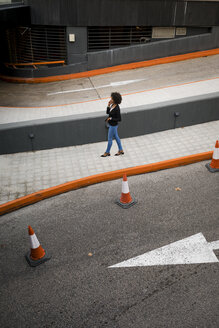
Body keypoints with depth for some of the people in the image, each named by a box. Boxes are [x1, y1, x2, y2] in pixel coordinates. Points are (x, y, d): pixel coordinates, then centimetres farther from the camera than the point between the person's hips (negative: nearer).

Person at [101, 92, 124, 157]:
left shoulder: (117, 108, -26)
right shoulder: (112, 105, -2)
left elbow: (119, 119, -21)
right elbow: (107, 112, 7)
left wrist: (111, 118, -23)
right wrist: (108, 106, -8)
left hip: (113, 125, -9)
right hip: (111, 124, 9)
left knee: (110, 139, 6)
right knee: (116, 137, 19)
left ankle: (107, 152, 23)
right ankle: (121, 150, 32)